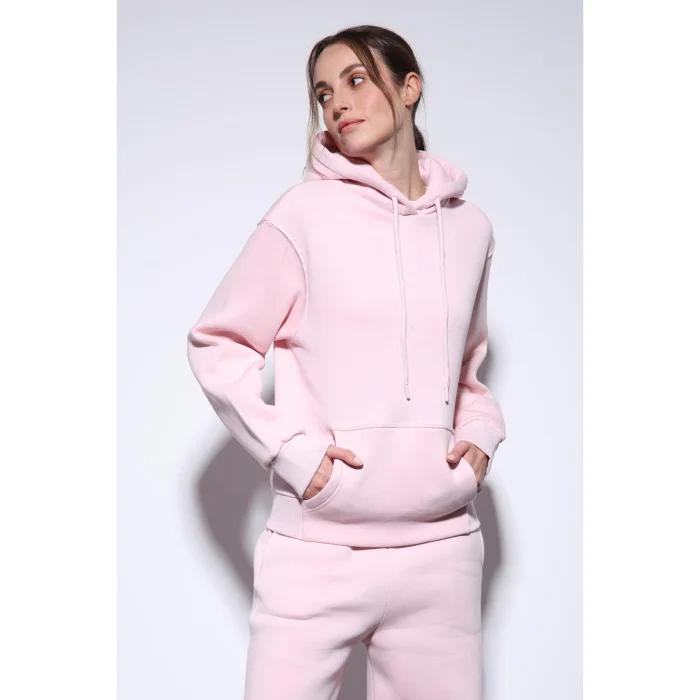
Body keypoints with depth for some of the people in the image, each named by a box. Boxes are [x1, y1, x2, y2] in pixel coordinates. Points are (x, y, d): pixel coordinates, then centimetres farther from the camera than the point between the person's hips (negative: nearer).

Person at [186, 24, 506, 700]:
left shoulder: (469, 225, 10)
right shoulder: (306, 212, -4)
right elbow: (215, 343, 0)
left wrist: (481, 433, 6)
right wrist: (291, 448, -11)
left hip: (442, 548, 4)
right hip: (317, 547, -3)